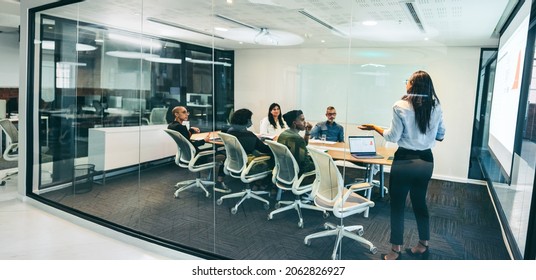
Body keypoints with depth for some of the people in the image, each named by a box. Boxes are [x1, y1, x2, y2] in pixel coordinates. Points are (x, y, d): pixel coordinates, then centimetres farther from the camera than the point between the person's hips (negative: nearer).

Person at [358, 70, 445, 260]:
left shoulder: (401, 106, -13)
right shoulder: (436, 107, 0)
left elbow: (393, 137, -10)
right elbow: (440, 136, 10)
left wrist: (375, 128, 4)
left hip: (405, 160, -5)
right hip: (426, 161, 5)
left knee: (397, 205, 7)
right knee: (420, 202, 20)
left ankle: (396, 250, 15)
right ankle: (423, 245, 31)